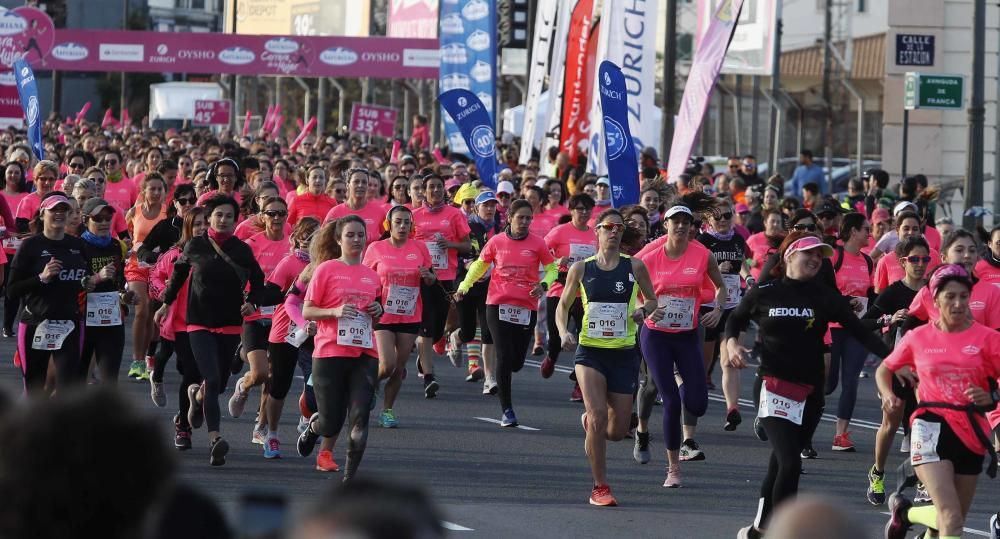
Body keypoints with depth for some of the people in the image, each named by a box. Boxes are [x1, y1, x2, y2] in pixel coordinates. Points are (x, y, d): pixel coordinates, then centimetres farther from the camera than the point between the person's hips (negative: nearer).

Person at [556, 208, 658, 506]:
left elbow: (652, 302, 13)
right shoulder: (580, 268, 2)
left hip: (624, 354, 1)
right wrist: (564, 332, -7)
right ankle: (600, 487, -7)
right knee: (598, 415, -19)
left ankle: (589, 422, 40)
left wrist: (644, 311, -10)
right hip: (590, 351, -1)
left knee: (617, 431, 2)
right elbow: (563, 306, 12)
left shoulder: (634, 267, 2)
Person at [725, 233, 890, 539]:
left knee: (781, 463, 12)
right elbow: (736, 319, 18)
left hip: (809, 392, 3)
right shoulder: (764, 294, 0)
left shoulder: (824, 297, 2)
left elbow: (858, 330, -4)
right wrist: (732, 343, -3)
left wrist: (889, 357, -17)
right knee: (789, 463, -17)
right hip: (773, 387, -3)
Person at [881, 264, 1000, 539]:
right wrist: (888, 395, -4)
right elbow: (884, 370, 16)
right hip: (932, 427, -3)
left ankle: (904, 513, 43)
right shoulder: (918, 338, 1)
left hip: (971, 432, 3)